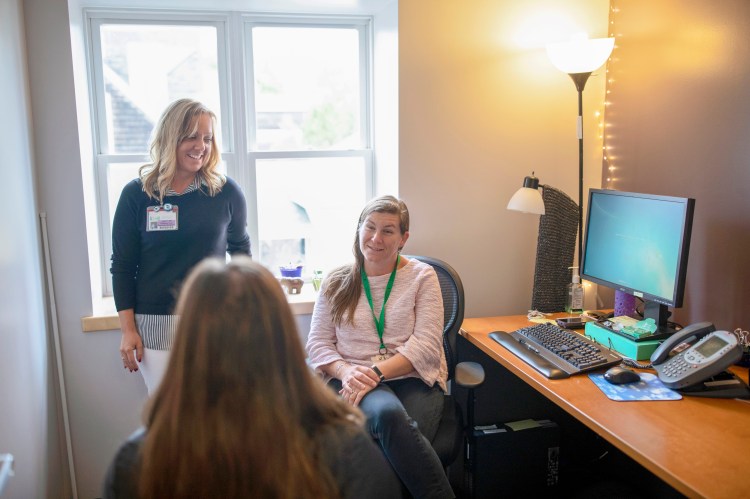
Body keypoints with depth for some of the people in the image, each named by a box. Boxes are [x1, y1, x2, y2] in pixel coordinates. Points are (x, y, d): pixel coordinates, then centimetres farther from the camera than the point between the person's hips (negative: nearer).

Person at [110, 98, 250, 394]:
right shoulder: (136, 195, -2)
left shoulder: (226, 192, -2)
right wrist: (127, 329, -1)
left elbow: (240, 248, 12)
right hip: (156, 325, 0)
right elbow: (122, 267, 3)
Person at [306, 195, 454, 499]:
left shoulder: (422, 276, 7)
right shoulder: (337, 282, 12)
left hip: (413, 379, 0)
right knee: (387, 412, -36)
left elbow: (426, 345, -3)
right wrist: (346, 371, -13)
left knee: (399, 448, -34)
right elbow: (317, 343, 8)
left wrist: (376, 372, -16)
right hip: (355, 382, 1)